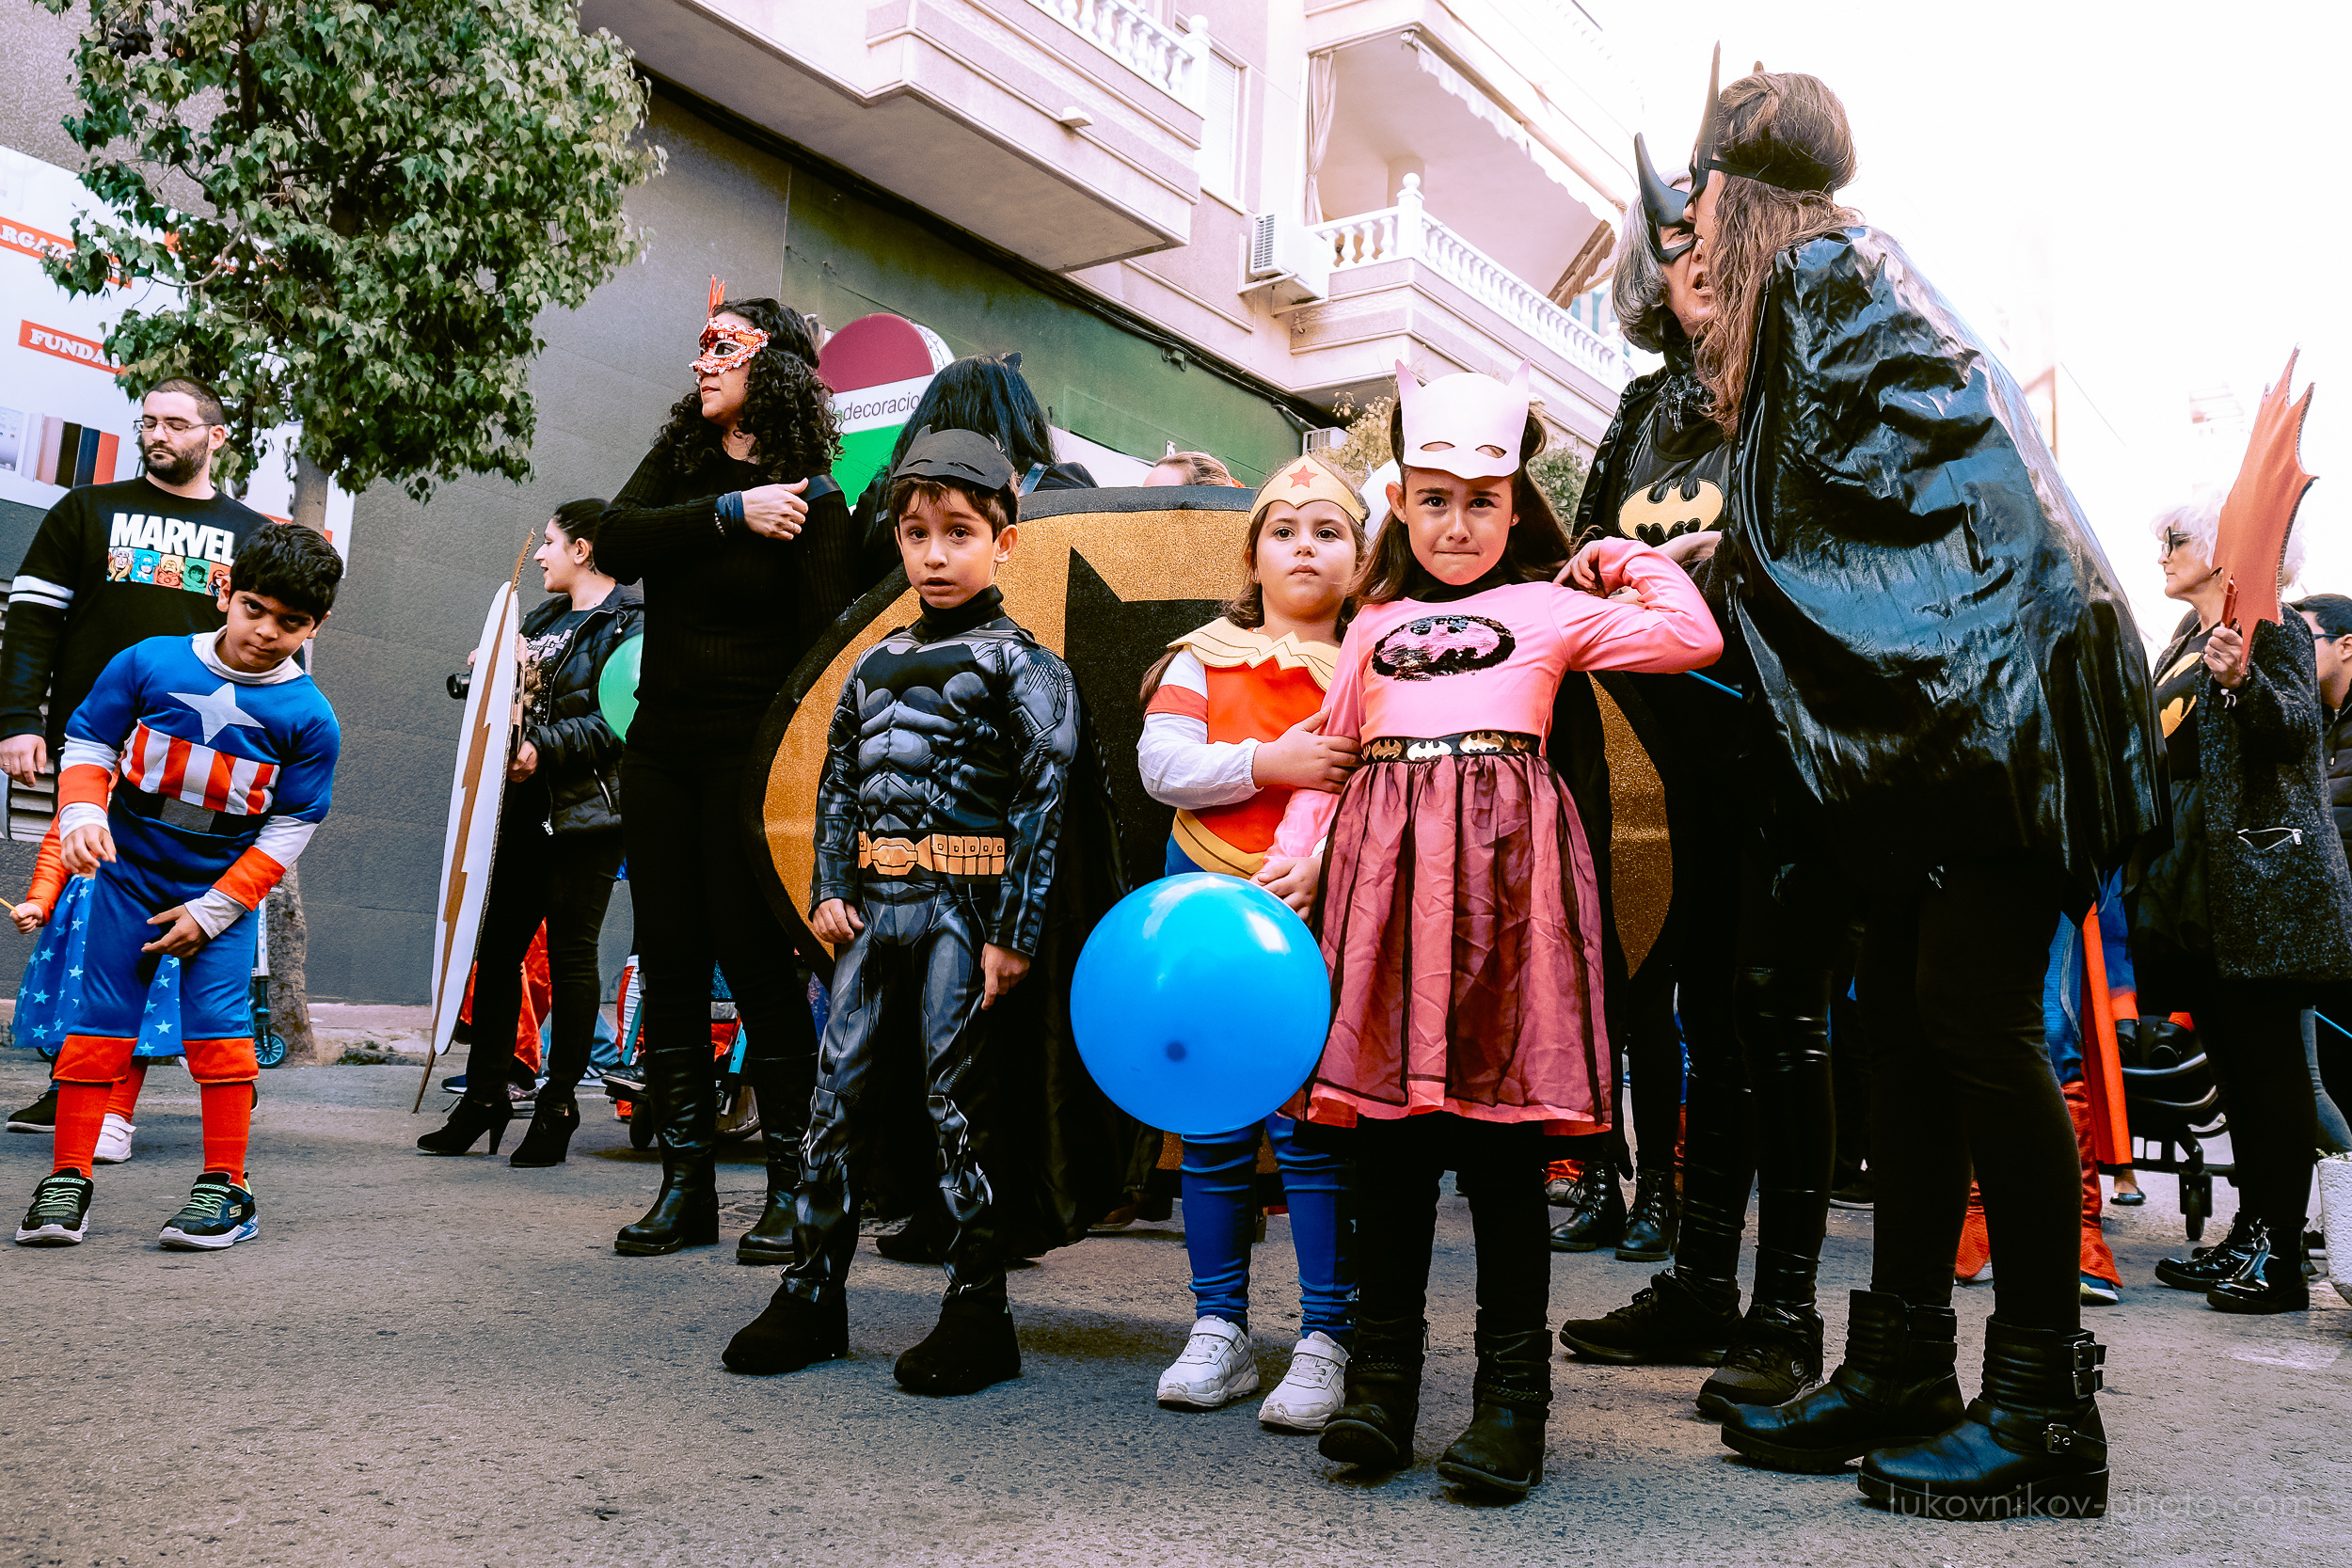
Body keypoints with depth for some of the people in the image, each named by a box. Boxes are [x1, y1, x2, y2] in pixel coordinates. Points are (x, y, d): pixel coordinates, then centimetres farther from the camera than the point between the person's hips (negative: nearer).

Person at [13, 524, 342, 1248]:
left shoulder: (308, 715, -11)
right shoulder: (148, 663, -7)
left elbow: (289, 828, -6)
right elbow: (88, 744, 4)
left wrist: (213, 908, -9)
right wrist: (84, 814, -15)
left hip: (222, 891, -1)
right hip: (128, 876, 2)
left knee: (217, 1027, -6)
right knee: (98, 1021, 4)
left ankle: (225, 1186, 5)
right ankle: (68, 1177, 16)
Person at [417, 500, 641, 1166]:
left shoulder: (631, 623, -5)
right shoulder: (543, 618, 21)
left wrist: (544, 748, -22)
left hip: (584, 811, -8)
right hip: (522, 810, 8)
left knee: (570, 954, -1)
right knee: (496, 947, 7)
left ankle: (558, 1105, 9)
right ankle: (486, 1095, 17)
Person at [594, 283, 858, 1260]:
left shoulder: (810, 499, -4)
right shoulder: (678, 461, 13)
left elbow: (822, 647, -10)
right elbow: (617, 543, -5)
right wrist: (729, 512, -15)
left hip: (749, 753, -6)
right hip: (660, 748, 6)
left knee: (756, 960, -5)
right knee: (669, 960, 6)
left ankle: (791, 1183, 7)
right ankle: (686, 1183, 14)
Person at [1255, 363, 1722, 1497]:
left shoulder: (1550, 609, 15)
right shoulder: (1375, 623, 22)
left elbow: (1694, 638, 6)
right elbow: (1328, 753, 19)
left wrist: (1626, 555, 18)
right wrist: (1300, 850, 4)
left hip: (1505, 862, -2)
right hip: (1383, 864, 3)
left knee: (1501, 1131, -2)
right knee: (1382, 1123, 2)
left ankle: (1512, 1396, 6)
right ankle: (1380, 1381, 12)